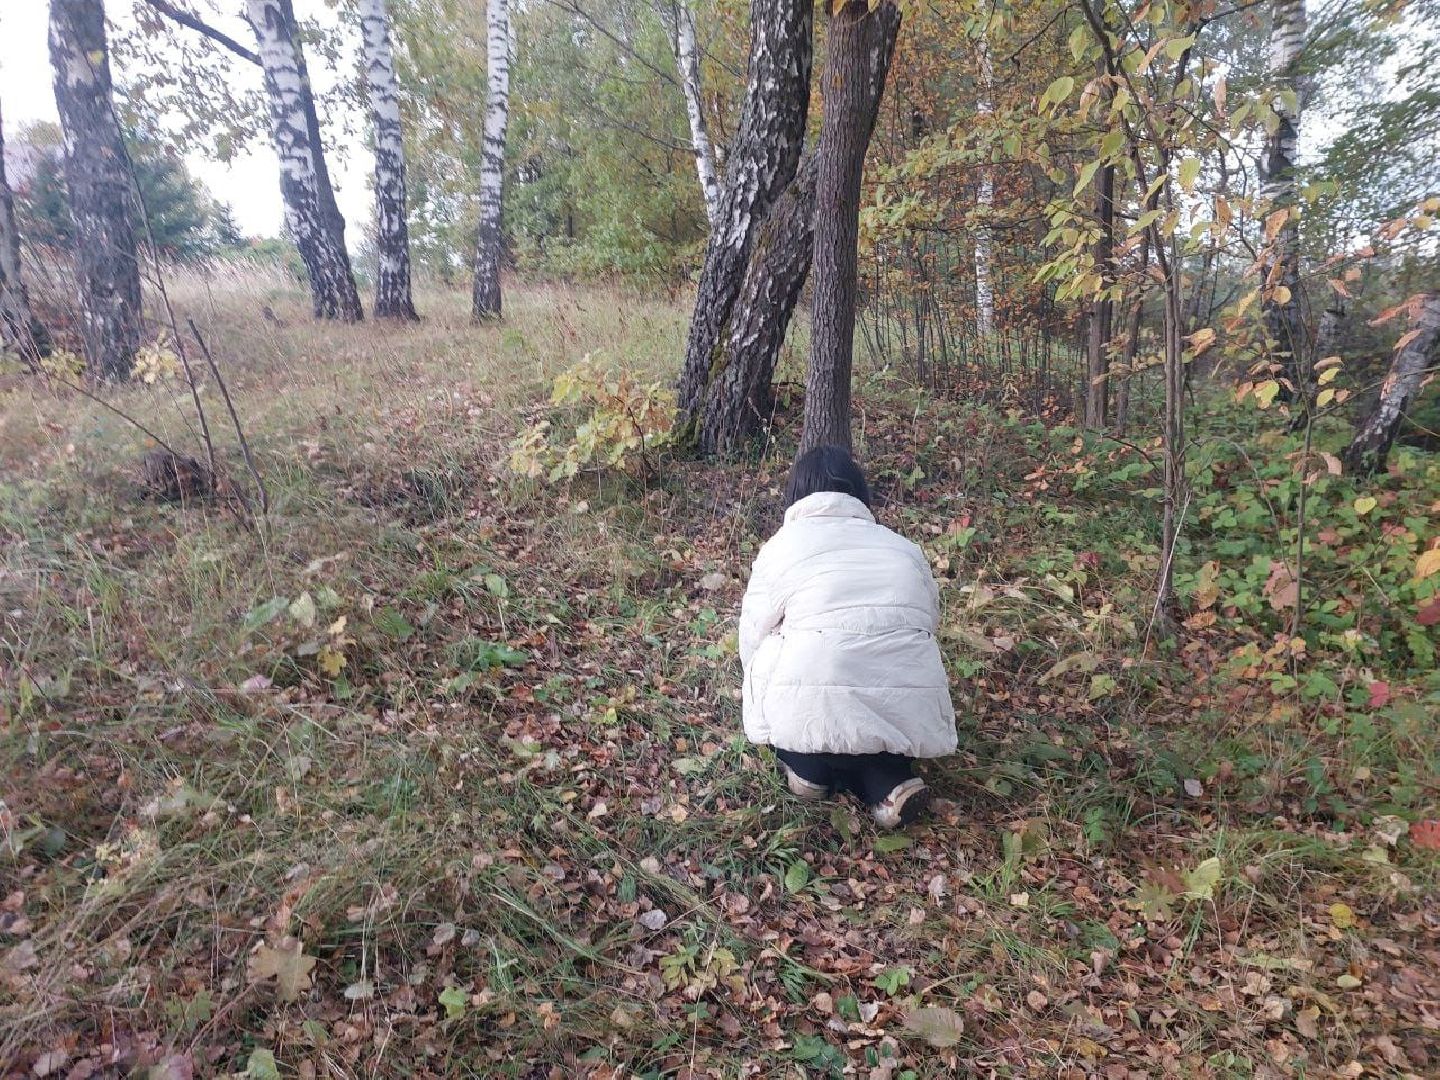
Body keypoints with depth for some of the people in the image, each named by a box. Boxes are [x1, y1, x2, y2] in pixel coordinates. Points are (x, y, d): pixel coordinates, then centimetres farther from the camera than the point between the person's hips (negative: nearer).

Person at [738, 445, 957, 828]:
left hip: (814, 710, -2)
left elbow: (752, 638, 15)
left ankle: (810, 768, 13)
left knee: (769, 657, 26)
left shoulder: (781, 545, 12)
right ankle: (889, 782, 7)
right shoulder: (905, 548, 21)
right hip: (910, 715, 3)